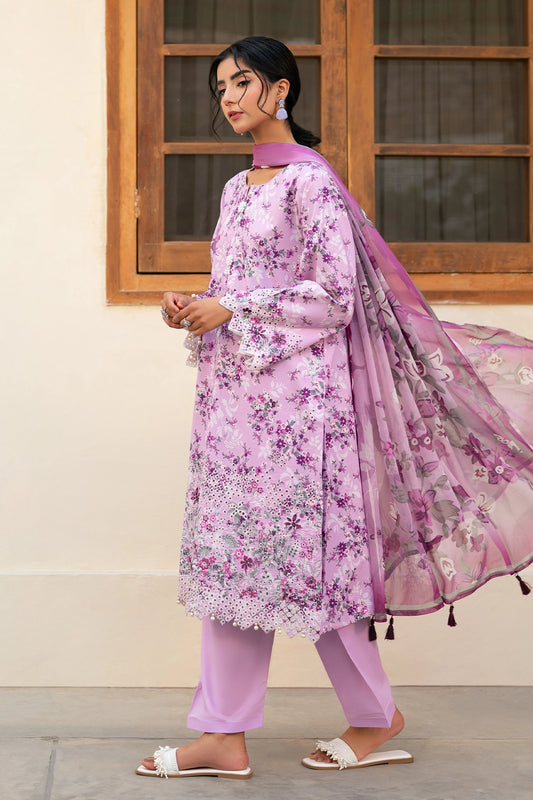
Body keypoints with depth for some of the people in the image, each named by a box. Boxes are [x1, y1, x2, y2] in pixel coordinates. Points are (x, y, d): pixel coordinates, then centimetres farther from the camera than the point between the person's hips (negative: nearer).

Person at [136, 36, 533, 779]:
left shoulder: (310, 179, -7)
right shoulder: (238, 189, 17)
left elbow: (335, 298, -14)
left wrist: (231, 313, -14)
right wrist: (194, 311, 4)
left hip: (293, 388, -8)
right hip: (232, 390, 8)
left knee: (299, 552, -3)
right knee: (229, 552, 5)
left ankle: (378, 717, 15)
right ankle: (224, 737, 9)